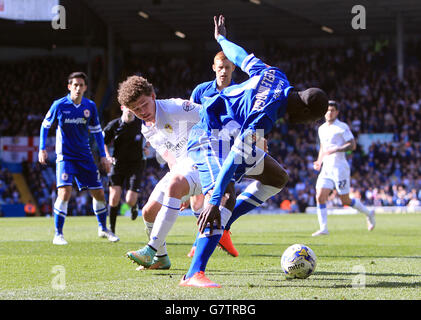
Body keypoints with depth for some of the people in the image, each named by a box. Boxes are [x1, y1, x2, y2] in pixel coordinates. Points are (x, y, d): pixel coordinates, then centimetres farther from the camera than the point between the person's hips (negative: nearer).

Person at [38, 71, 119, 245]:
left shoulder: (90, 106, 0)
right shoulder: (59, 105, -8)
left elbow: (97, 131, 11)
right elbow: (45, 125, 6)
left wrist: (103, 156, 9)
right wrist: (42, 149, 0)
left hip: (85, 156, 4)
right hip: (65, 156, -4)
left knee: (99, 193, 5)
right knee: (65, 192, -21)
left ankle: (103, 228, 29)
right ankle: (58, 234, -11)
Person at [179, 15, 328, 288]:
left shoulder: (276, 76, -4)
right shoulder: (264, 117, -31)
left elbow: (243, 57, 14)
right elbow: (237, 159, -37)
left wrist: (222, 38, 35)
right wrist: (215, 201, -43)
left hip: (232, 135, 11)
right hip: (209, 136, -11)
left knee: (278, 178, 13)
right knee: (223, 196, -31)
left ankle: (220, 228, 9)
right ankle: (194, 275, -41)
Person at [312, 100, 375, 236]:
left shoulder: (342, 127, -7)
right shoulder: (322, 129, 14)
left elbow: (352, 145, -12)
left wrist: (335, 150, -23)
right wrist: (319, 162, 11)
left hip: (340, 168, -6)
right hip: (326, 168, 6)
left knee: (345, 201, 0)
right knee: (320, 197, -10)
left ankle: (368, 213, 24)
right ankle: (323, 228, -8)